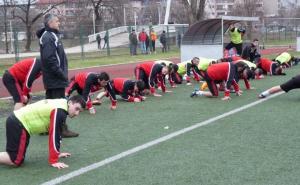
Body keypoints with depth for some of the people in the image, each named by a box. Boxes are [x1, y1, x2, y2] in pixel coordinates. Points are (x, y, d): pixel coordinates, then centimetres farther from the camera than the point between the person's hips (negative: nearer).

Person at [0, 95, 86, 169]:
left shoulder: (60, 105, 12)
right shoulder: (59, 111, -18)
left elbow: (56, 133, 22)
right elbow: (54, 136, -20)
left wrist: (57, 153, 27)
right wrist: (53, 161, -16)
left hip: (17, 120, 10)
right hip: (18, 124, -10)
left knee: (16, 155, 19)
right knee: (16, 161, -11)